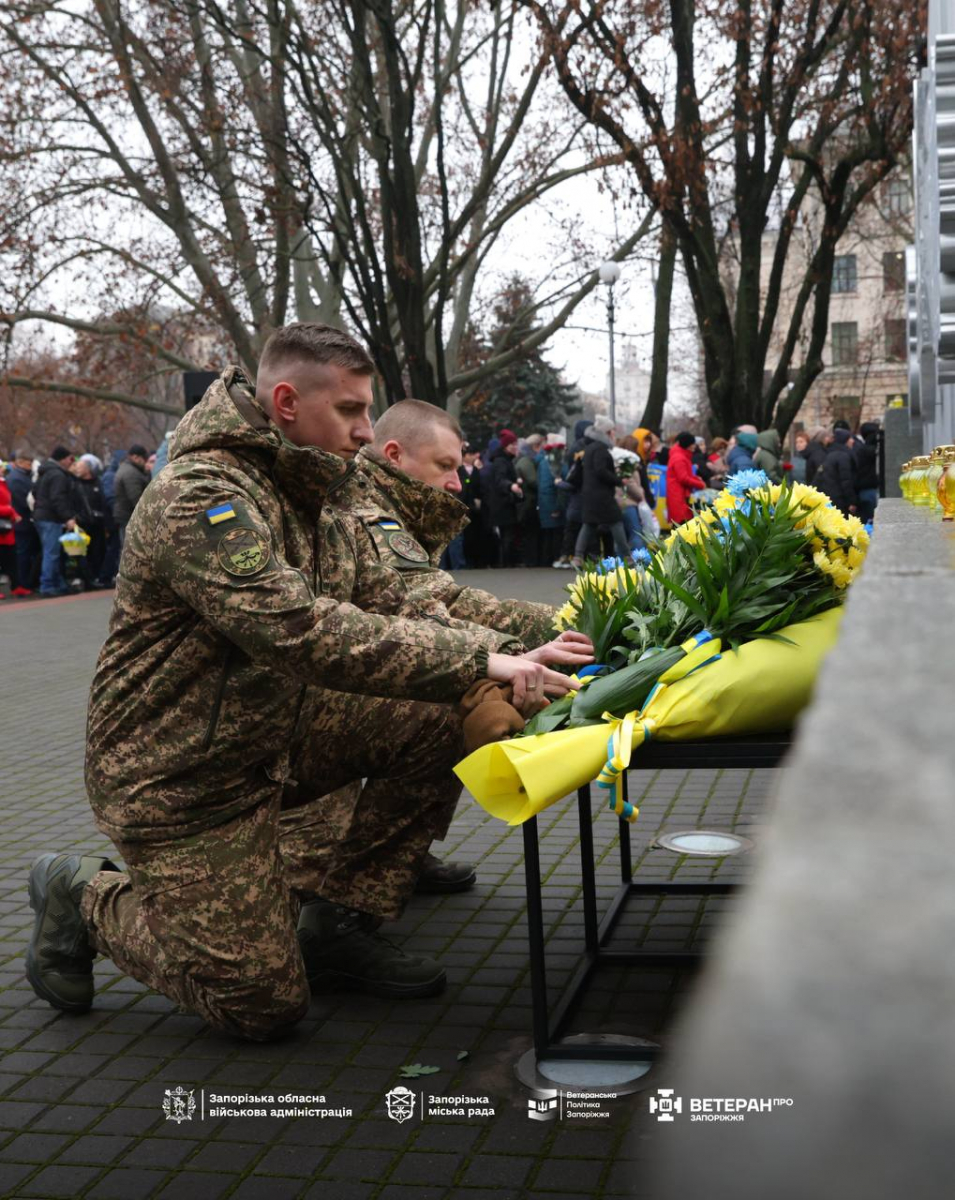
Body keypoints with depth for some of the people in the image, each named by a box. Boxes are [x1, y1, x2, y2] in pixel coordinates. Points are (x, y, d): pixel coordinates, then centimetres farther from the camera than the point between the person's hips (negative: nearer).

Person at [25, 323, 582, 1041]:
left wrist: (502, 655, -16)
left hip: (274, 747, 9)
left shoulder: (302, 500, 8)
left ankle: (344, 929, 5)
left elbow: (388, 603, 1)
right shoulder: (201, 497, -24)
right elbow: (307, 635, -36)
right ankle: (91, 900, 16)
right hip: (179, 785, -8)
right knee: (268, 1003, -4)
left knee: (438, 723, -7)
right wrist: (480, 659, -36)